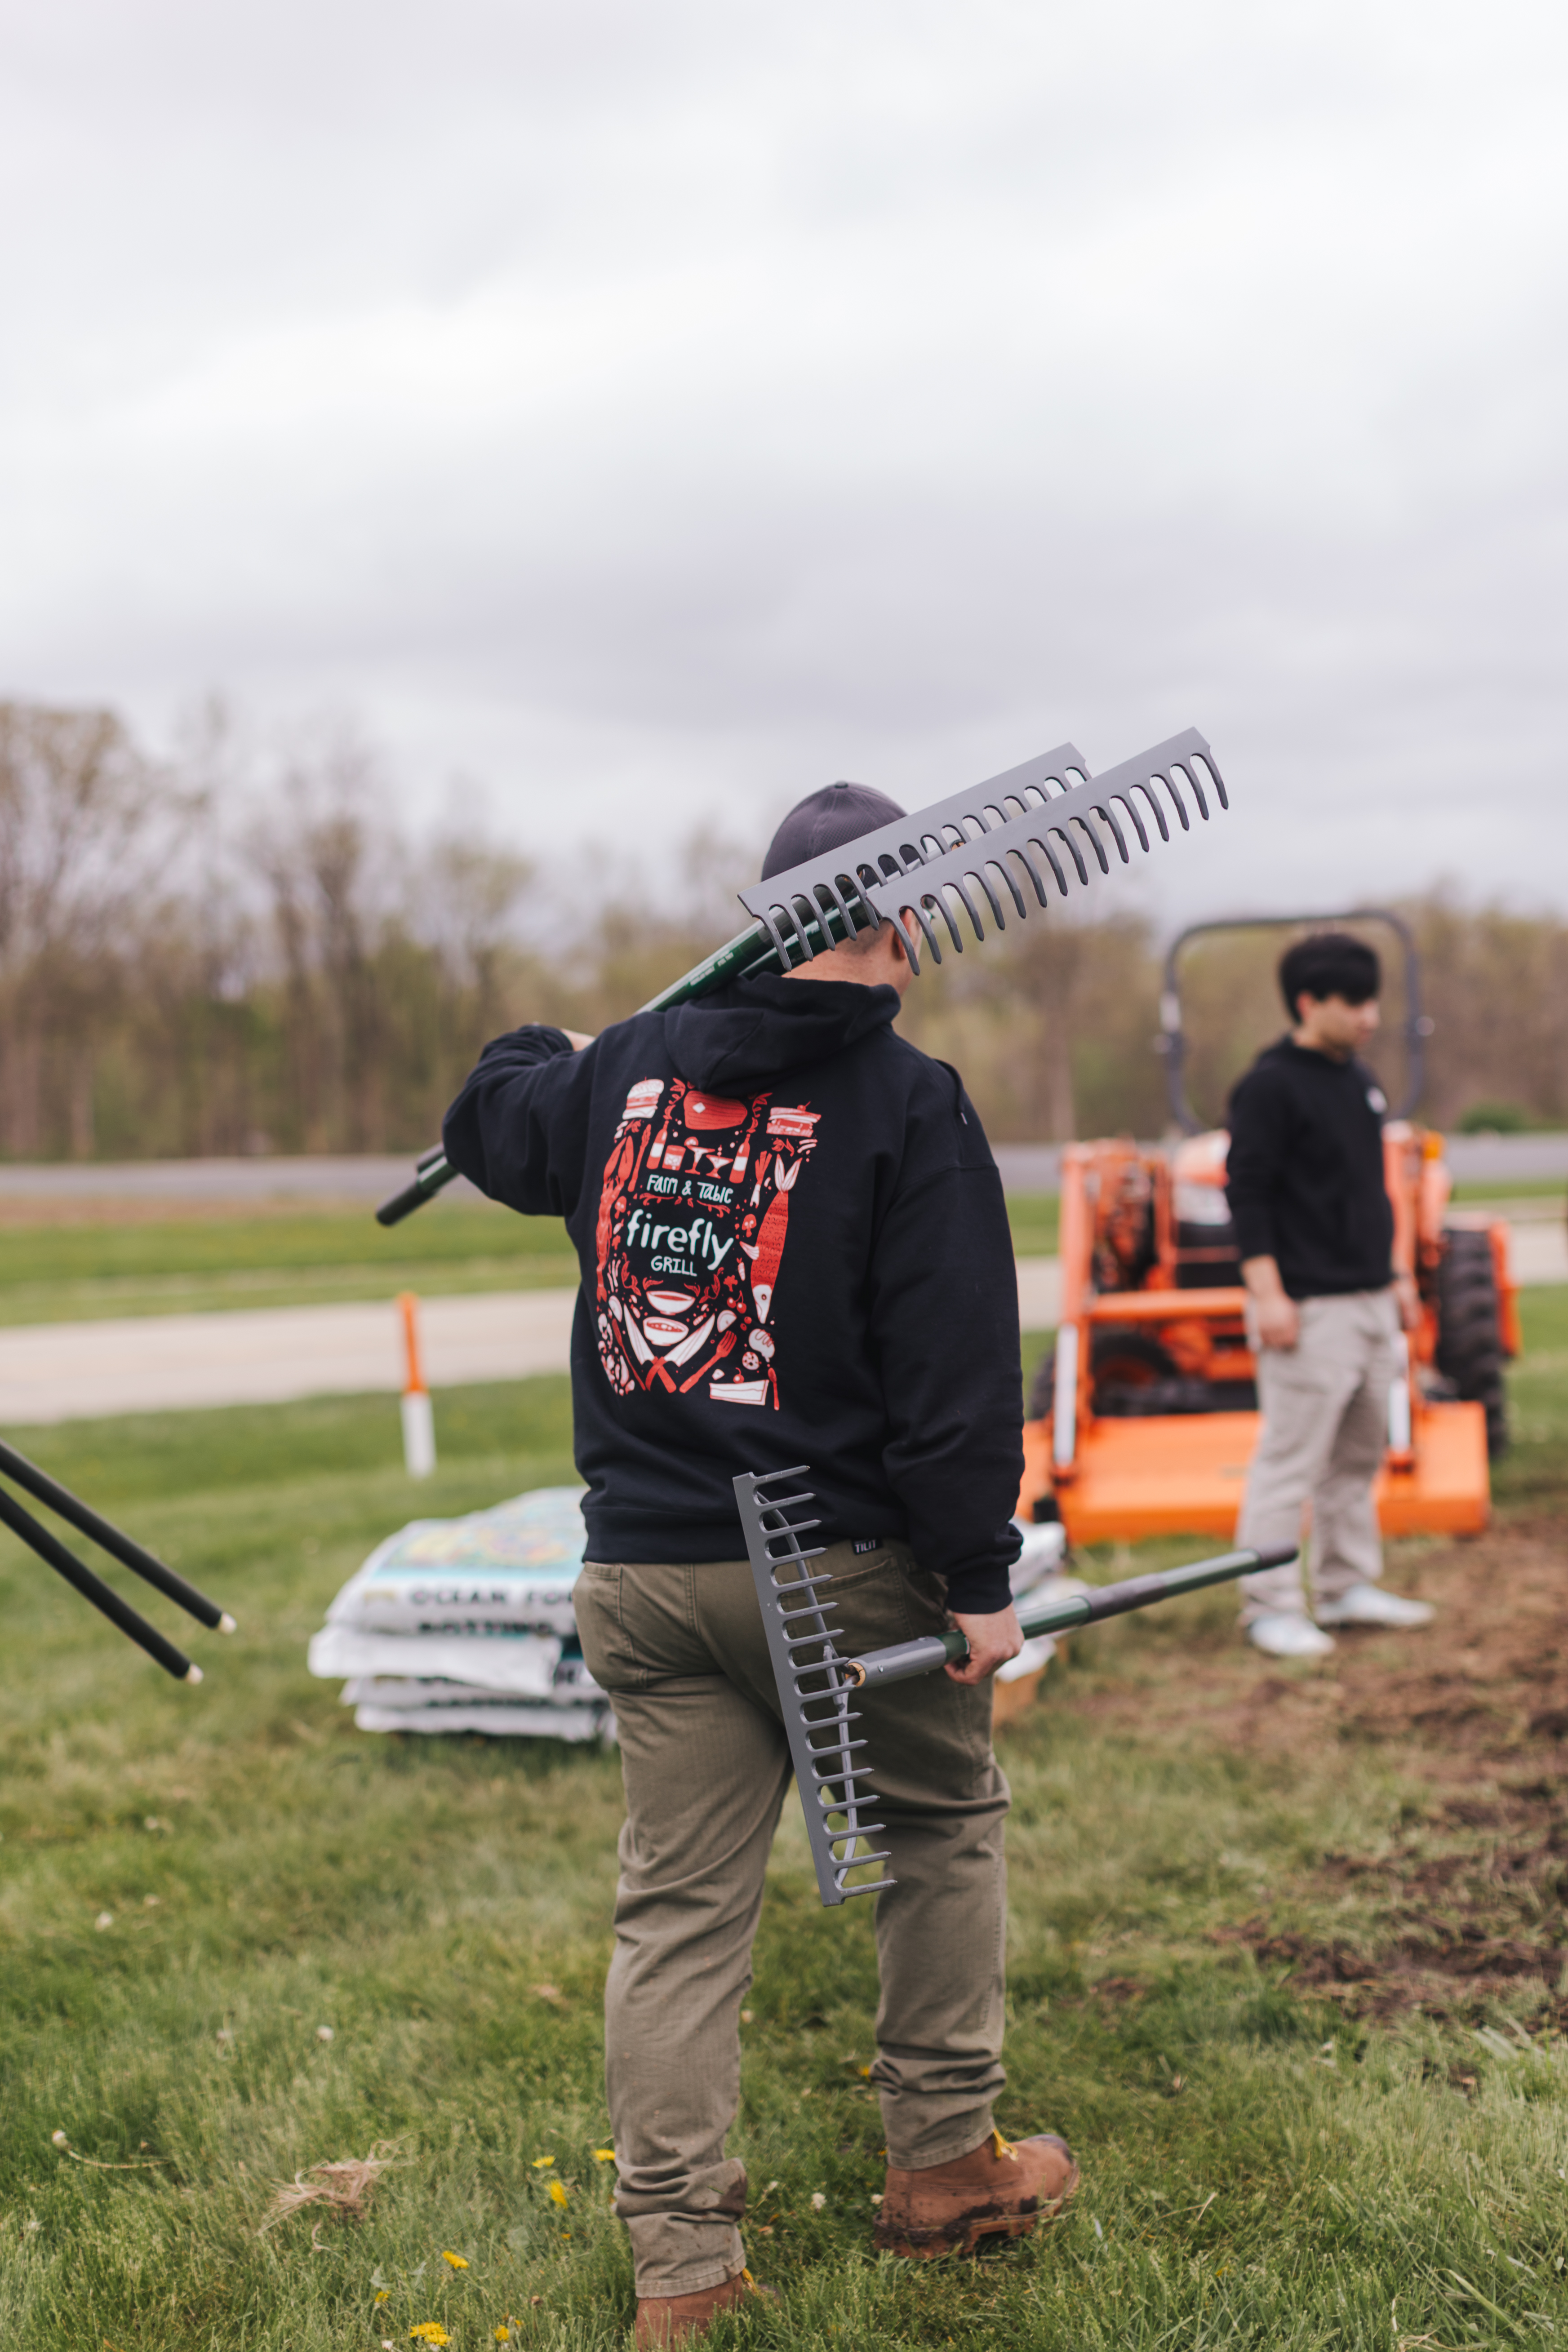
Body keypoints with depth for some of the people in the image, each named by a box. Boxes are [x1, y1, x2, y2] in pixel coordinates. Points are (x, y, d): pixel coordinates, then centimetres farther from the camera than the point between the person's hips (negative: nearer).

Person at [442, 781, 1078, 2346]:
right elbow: (955, 1376, -14)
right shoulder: (907, 1105, -10)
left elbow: (489, 1121, 27)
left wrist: (536, 1052, 48)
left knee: (677, 1909, 9)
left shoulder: (629, 1065, 5)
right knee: (943, 1828, 19)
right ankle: (944, 2164, 27)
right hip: (843, 1571, -4)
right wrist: (981, 1581, -8)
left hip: (643, 1574, 4)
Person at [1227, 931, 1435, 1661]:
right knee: (1290, 1460, -6)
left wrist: (1395, 1277, 23)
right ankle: (1270, 1606, 1)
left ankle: (1348, 1587, 24)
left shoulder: (1359, 1080, 15)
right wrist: (1268, 1293, -20)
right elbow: (1247, 1193, -14)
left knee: (1359, 1453, 14)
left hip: (1370, 1301, 9)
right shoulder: (1271, 1086, -11)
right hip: (1308, 1307, -9)